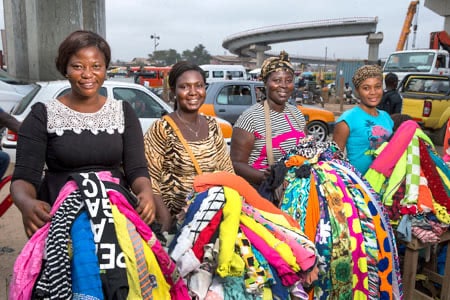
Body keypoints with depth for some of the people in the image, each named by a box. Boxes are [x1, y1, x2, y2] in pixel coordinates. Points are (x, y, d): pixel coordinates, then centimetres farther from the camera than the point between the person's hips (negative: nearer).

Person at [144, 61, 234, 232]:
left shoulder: (212, 126, 8)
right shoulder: (161, 129, -7)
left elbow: (227, 172, 11)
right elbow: (150, 182, -10)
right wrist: (167, 223, -17)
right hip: (176, 220, -4)